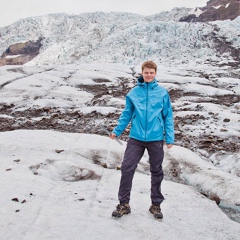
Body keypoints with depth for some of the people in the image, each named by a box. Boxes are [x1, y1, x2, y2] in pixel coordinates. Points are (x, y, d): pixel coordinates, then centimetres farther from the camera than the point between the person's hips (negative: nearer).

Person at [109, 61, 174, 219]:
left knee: (157, 172, 11)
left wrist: (170, 138, -3)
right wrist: (117, 131, 1)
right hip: (136, 138, 1)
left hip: (156, 139, 0)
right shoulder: (133, 92, 3)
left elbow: (168, 116, 3)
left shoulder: (163, 93, 1)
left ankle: (156, 204, 26)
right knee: (127, 168, -4)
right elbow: (127, 114, 10)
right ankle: (124, 203, 10)